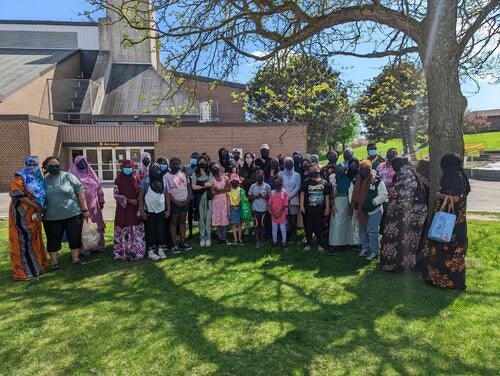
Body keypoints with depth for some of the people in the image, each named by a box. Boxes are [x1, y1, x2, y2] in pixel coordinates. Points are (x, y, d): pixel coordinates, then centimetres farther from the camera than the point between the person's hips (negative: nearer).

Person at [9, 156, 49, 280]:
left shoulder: (37, 179, 15)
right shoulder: (20, 178, -8)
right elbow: (19, 196, -17)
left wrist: (39, 208, 7)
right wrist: (36, 206, -16)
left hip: (34, 213, 8)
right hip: (22, 213, -8)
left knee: (34, 239, 14)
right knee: (24, 240, -5)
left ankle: (36, 265, 26)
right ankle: (24, 271, 2)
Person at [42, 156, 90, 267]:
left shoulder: (68, 177, -2)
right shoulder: (43, 182, 6)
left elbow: (80, 194, -2)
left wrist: (85, 210, -5)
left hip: (73, 214, -1)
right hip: (52, 218, 2)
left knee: (75, 238, 7)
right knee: (53, 240, 10)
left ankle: (76, 259, 22)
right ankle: (54, 262, 24)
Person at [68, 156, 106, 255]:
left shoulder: (91, 174, 13)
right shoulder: (74, 175, -4)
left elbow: (98, 188, 17)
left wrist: (101, 201, 16)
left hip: (94, 205, 5)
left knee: (96, 225, 11)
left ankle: (97, 246, 22)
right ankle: (84, 248, 6)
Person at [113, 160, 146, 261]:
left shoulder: (136, 179, 7)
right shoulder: (118, 180, 0)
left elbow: (140, 194, 10)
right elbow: (116, 195, -6)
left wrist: (137, 201, -9)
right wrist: (129, 201, -13)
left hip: (134, 210, 2)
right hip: (122, 210, -2)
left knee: (136, 231, 3)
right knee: (123, 232, 2)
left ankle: (135, 252, 13)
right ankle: (122, 253, 12)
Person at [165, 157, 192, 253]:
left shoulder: (183, 174, 8)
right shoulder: (167, 176, -7)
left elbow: (189, 187, 10)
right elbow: (167, 192, -11)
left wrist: (189, 198, -2)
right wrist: (175, 201, -15)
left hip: (185, 202, 5)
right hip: (175, 203, -5)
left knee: (183, 222, 11)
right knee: (174, 223, 1)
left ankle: (182, 243, 19)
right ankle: (174, 245, 6)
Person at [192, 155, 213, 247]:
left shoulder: (209, 173, 8)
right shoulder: (195, 173, 7)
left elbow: (210, 184, -6)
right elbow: (193, 187, -2)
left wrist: (199, 184, -4)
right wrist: (205, 185, -4)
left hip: (208, 197, 0)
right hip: (199, 197, 0)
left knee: (208, 217, -4)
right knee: (201, 217, 1)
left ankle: (208, 237, 2)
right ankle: (202, 237, 8)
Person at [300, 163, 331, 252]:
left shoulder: (324, 182, 4)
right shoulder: (306, 182, 2)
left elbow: (327, 196, 6)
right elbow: (302, 194, -1)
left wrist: (327, 208, 2)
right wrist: (302, 206, -9)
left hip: (320, 209, 1)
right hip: (309, 209, 0)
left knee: (319, 227, 8)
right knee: (309, 227, 5)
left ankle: (319, 244, 20)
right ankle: (308, 244, 18)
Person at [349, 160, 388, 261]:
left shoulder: (377, 181, -13)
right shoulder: (355, 181, 1)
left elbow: (383, 195, -13)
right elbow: (351, 193, 11)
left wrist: (373, 202, -20)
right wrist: (354, 203, -4)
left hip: (374, 210, -6)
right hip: (361, 211, 6)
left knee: (372, 231, -5)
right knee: (362, 230, 16)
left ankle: (374, 252, 8)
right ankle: (365, 249, 32)